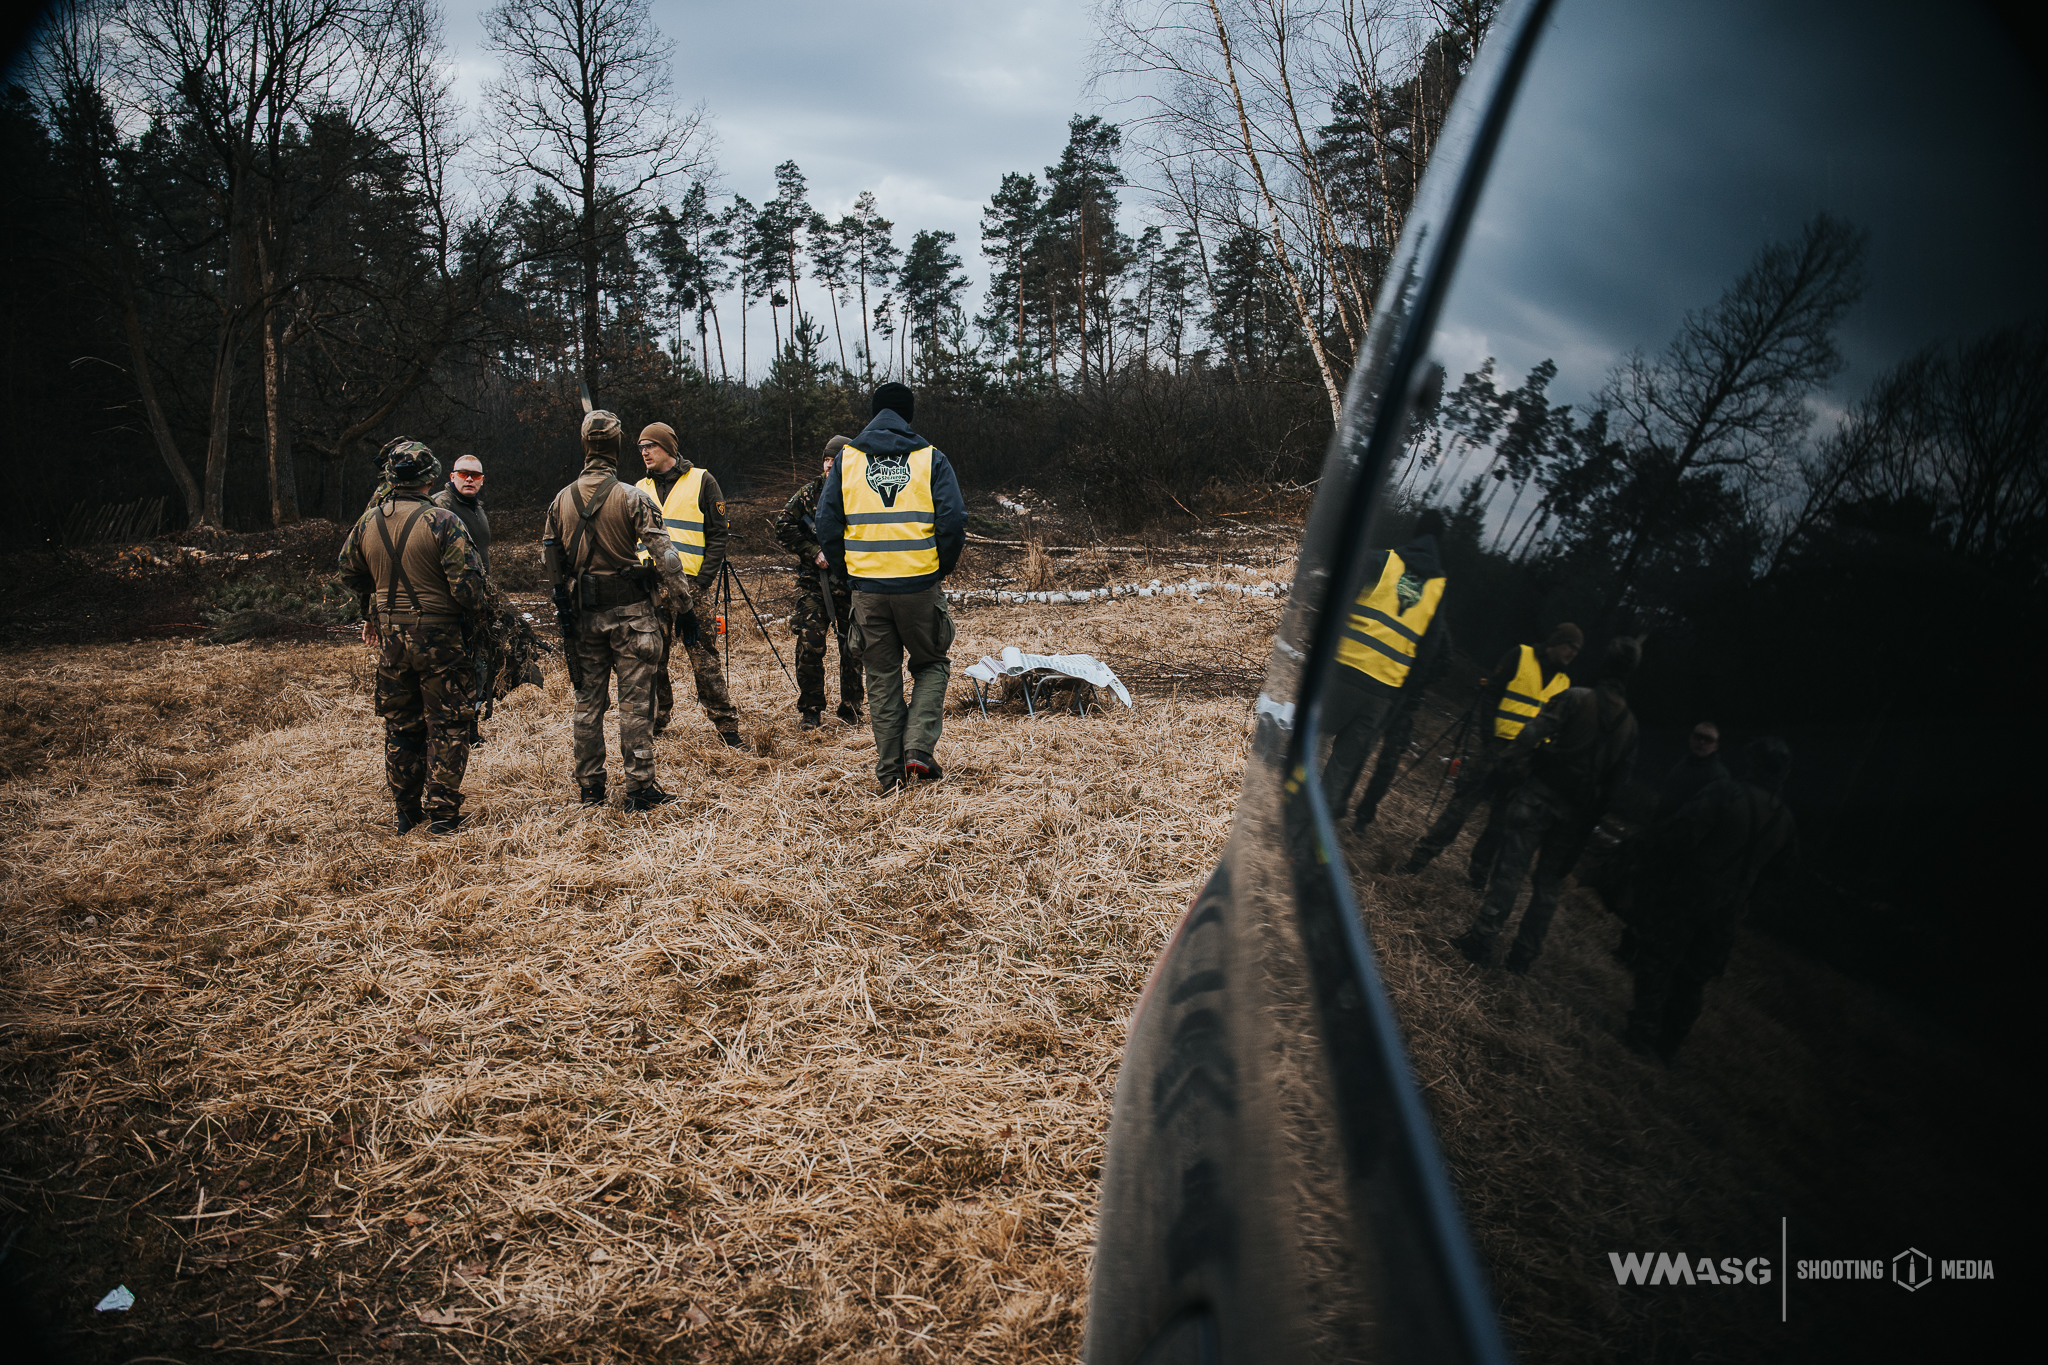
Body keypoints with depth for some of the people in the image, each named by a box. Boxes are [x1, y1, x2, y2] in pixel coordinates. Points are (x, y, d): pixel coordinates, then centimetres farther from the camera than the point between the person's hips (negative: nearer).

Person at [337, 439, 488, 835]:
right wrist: (475, 612, 2)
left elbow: (349, 573, 18)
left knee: (399, 726, 16)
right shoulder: (442, 521, -15)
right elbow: (467, 582, -18)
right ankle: (442, 813, 6)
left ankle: (406, 812, 24)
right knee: (446, 727, 4)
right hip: (438, 637, -5)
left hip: (390, 638, 5)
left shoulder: (368, 522, 4)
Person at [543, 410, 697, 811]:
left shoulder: (561, 500, 5)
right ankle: (640, 789, 1)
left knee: (588, 702, 12)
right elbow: (663, 552, -17)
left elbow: (549, 560, 12)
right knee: (635, 703, -1)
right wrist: (684, 595, -8)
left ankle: (589, 788, 19)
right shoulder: (631, 497, -11)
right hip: (629, 612, -4)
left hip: (583, 615, 5)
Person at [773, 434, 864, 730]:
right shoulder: (809, 493, 6)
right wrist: (814, 553, -6)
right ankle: (810, 710, 8)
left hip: (852, 582, 0)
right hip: (813, 582, 1)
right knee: (809, 646, -5)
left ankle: (851, 708, 20)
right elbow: (783, 528, 4)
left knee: (852, 648, 5)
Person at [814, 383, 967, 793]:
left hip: (868, 588, 2)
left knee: (882, 678, 12)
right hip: (920, 585, -1)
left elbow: (827, 527, 3)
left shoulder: (846, 460, 6)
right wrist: (941, 569, 7)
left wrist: (849, 571, 13)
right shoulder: (931, 459, 1)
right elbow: (954, 522, -7)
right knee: (930, 665, 18)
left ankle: (890, 772, 13)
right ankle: (919, 747, 1)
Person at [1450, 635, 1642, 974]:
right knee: (1548, 883, 11)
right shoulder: (1629, 723, 10)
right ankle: (1523, 954, 13)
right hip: (1576, 813, 4)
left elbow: (1533, 733, -16)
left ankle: (1481, 939, -9)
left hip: (1541, 794, -4)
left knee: (1510, 868, -5)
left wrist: (1508, 766, -11)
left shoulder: (1576, 698, -5)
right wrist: (1592, 817, 13)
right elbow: (1620, 777, 9)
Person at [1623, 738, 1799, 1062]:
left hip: (1686, 893, -5)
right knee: (1694, 977, 15)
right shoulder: (1785, 822, 5)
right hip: (1727, 909, 5)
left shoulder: (1724, 793, -16)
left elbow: (1681, 833, -24)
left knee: (1657, 961, 6)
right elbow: (1780, 871, 17)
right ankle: (1669, 1042, 22)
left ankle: (1645, 1029, 1)